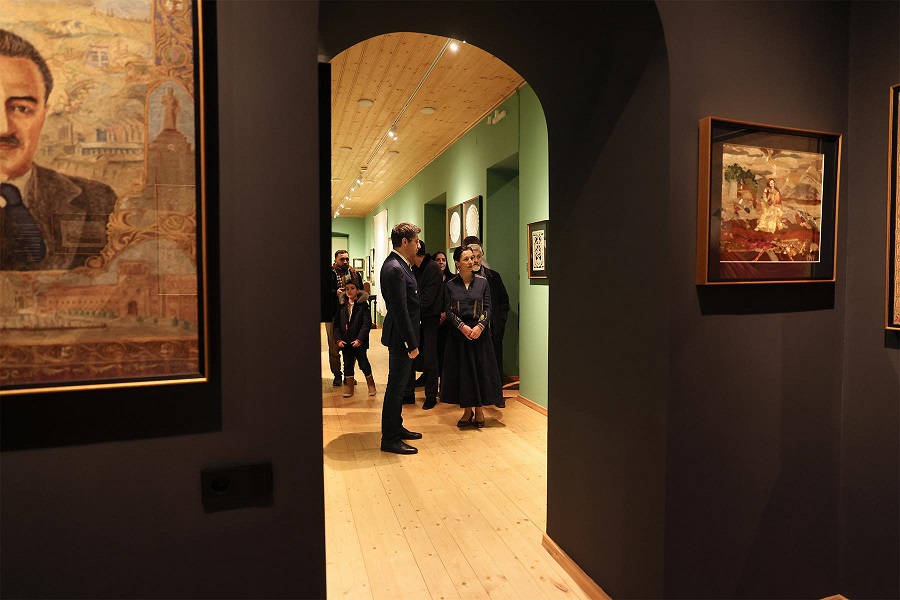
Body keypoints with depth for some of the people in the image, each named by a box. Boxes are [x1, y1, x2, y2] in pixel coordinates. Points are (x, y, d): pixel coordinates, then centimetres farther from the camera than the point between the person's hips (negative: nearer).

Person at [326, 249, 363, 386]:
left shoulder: (355, 274, 10)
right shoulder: (330, 274, -3)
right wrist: (335, 293, -21)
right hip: (334, 316, -3)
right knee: (334, 348, 5)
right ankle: (337, 375, 18)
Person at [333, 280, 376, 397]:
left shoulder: (363, 305, -4)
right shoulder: (342, 306, 8)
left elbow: (367, 324, -10)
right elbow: (337, 324, 7)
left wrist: (360, 339, -16)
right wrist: (338, 339, -6)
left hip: (359, 342, -4)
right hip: (345, 342, 4)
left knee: (363, 363, 2)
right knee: (347, 364, 10)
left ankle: (371, 385, 21)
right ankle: (349, 387, 22)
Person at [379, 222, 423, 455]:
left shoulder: (397, 264, 11)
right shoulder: (395, 269, -22)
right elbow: (400, 310, -24)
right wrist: (411, 343, -20)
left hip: (402, 334, 10)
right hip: (400, 337, -10)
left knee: (398, 385, 19)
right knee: (396, 387, 0)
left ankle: (396, 428, 33)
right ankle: (390, 439, 11)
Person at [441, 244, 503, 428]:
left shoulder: (482, 282, 2)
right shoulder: (450, 285, 2)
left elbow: (488, 308, 0)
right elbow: (448, 311, -2)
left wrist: (480, 326, -16)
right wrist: (462, 326, -16)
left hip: (480, 332, 0)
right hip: (458, 333, 0)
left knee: (481, 369, 2)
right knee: (461, 371, 4)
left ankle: (479, 411, 15)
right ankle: (467, 411, 17)